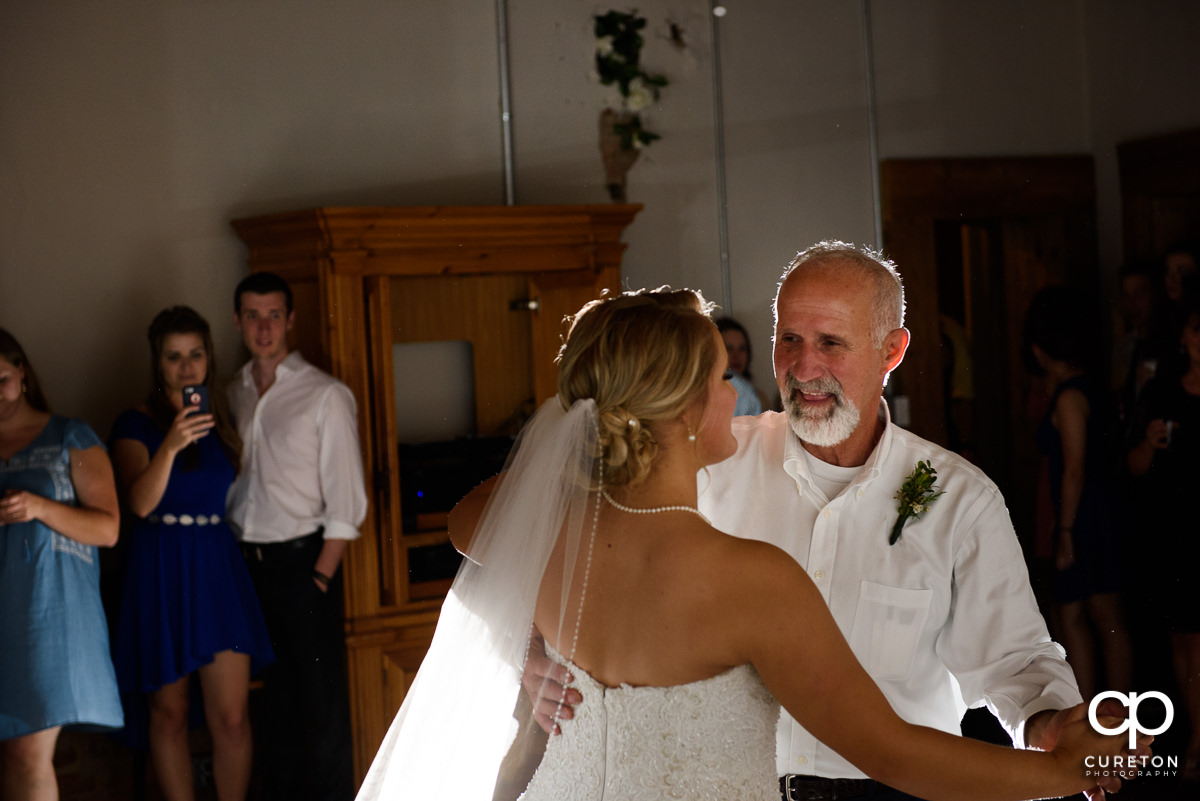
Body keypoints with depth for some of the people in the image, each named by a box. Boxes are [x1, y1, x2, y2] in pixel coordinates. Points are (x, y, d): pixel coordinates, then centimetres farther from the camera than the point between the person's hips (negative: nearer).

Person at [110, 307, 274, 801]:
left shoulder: (221, 418, 11)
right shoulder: (136, 424, -3)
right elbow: (141, 503, -21)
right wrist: (171, 446, -32)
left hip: (218, 565, 3)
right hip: (161, 571, -3)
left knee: (232, 716, -2)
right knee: (169, 713, 5)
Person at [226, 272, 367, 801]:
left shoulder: (326, 395, -4)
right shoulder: (233, 394, 11)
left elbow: (345, 499, -7)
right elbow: (227, 481, 12)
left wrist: (321, 574, -12)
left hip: (301, 558, -4)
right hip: (245, 560, 5)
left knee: (321, 697, -1)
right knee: (272, 692, 12)